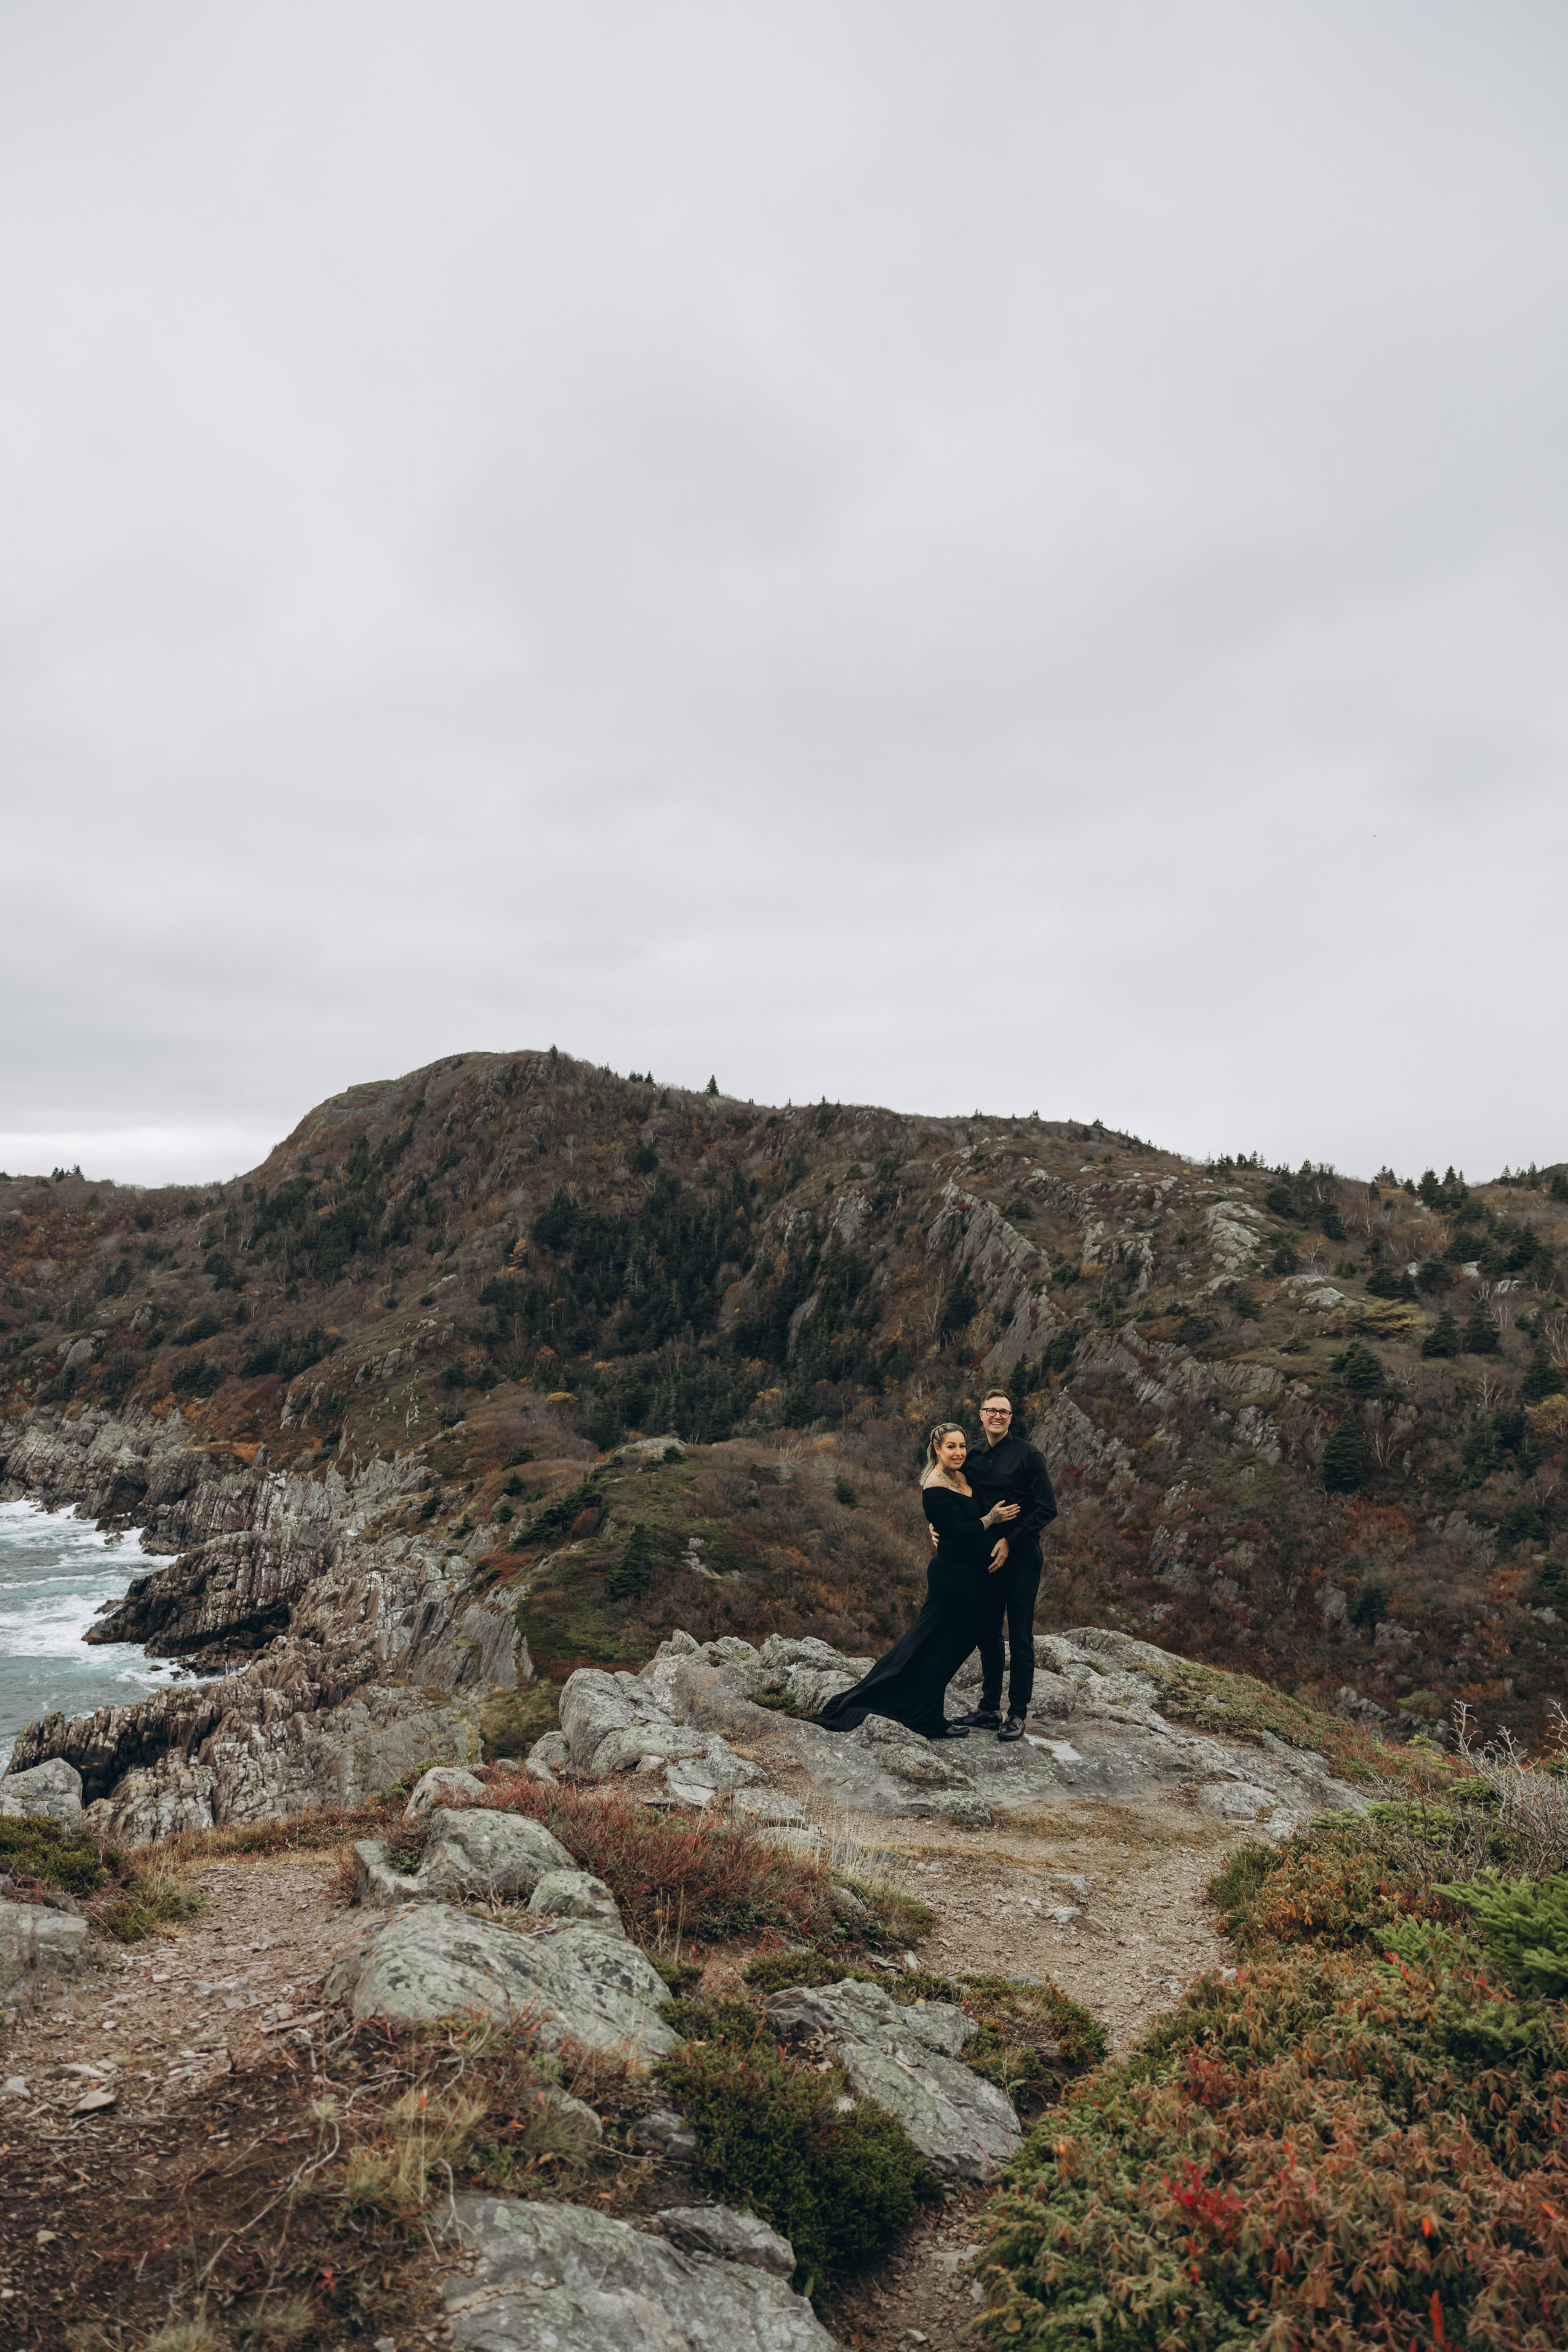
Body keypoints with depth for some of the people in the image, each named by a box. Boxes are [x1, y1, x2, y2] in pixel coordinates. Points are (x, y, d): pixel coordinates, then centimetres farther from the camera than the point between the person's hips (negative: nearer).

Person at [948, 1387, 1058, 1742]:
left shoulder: (1028, 1454, -8)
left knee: (1020, 1638, 0)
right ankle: (989, 1709, 21)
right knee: (988, 1635, 11)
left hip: (1021, 1556, -6)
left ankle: (1017, 1715, 7)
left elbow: (1047, 1509, -12)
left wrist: (1010, 1541, -16)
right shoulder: (973, 1458, 9)